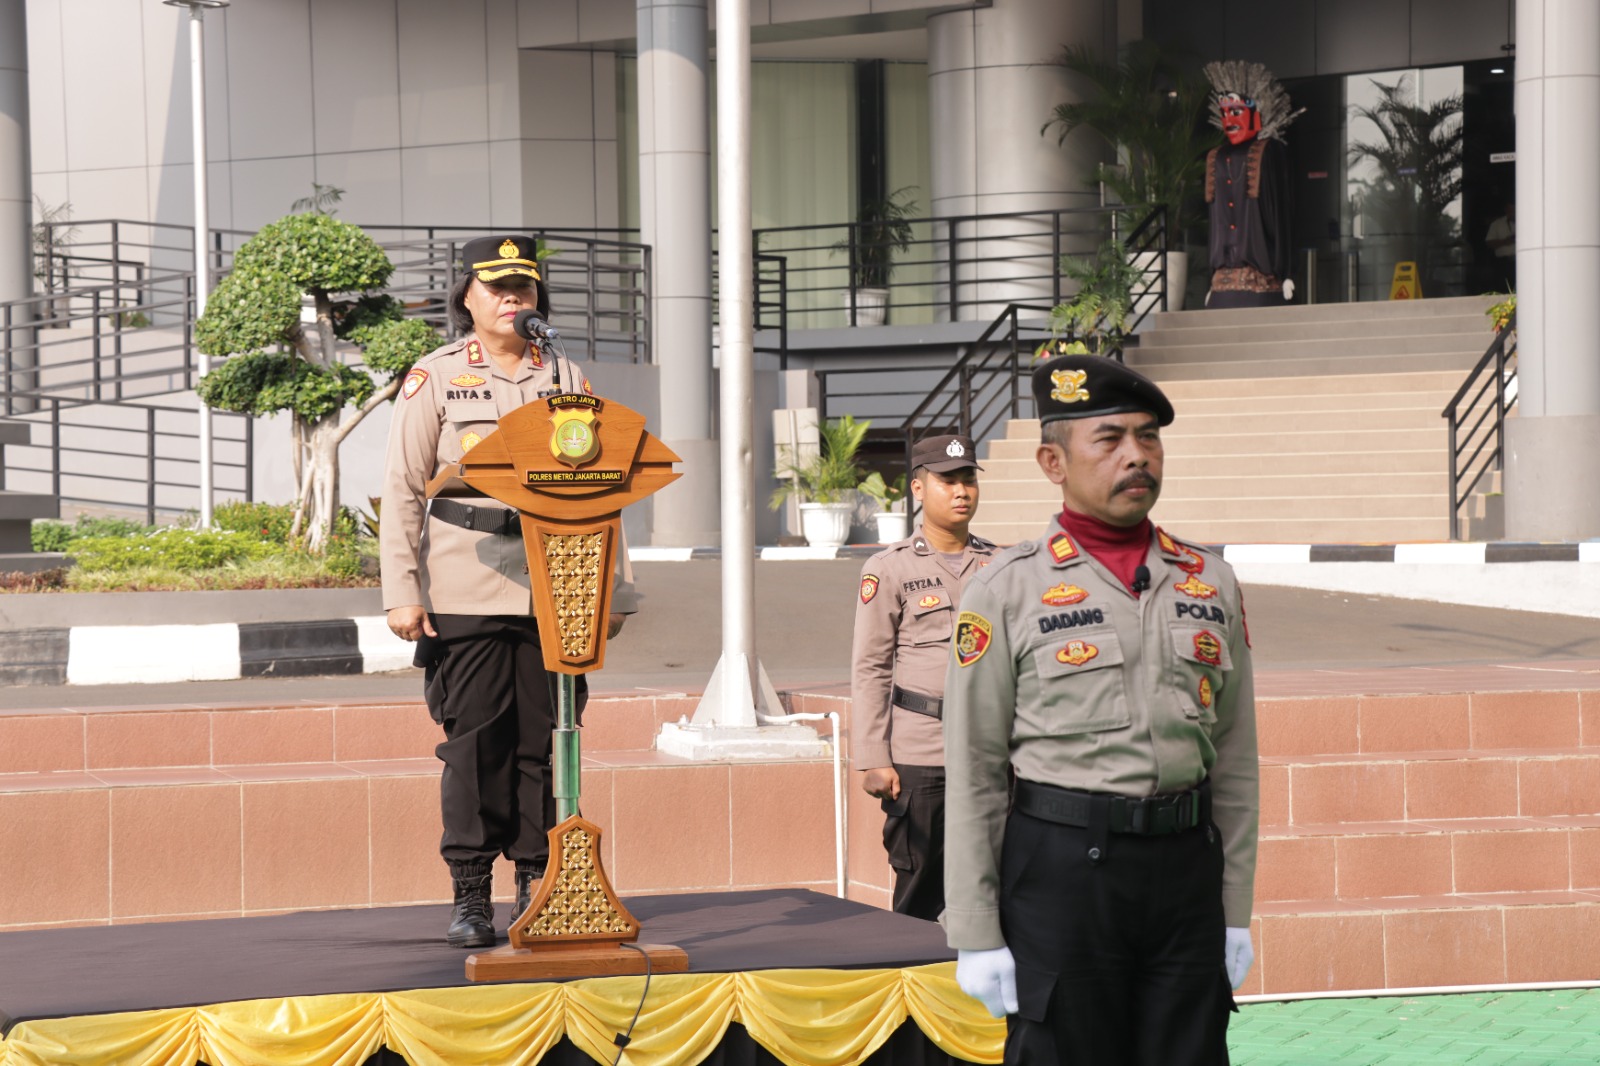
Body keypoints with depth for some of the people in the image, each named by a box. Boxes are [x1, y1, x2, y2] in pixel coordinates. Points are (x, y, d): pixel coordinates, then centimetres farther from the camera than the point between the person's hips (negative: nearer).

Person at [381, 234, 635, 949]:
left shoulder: (566, 378, 13)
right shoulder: (433, 378, 4)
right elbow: (403, 490, 1)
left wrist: (611, 592, 10)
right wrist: (402, 593, -7)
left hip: (554, 590, 3)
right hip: (466, 594, -3)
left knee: (544, 741, 3)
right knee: (473, 743, -3)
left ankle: (537, 891, 11)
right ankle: (470, 898, 4)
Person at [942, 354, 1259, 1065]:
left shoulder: (1210, 585, 10)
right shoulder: (1005, 592, -2)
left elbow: (1235, 761, 12)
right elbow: (972, 775, -4)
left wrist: (1237, 913, 9)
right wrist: (976, 935, -7)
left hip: (1185, 868, 4)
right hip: (1060, 870, -4)